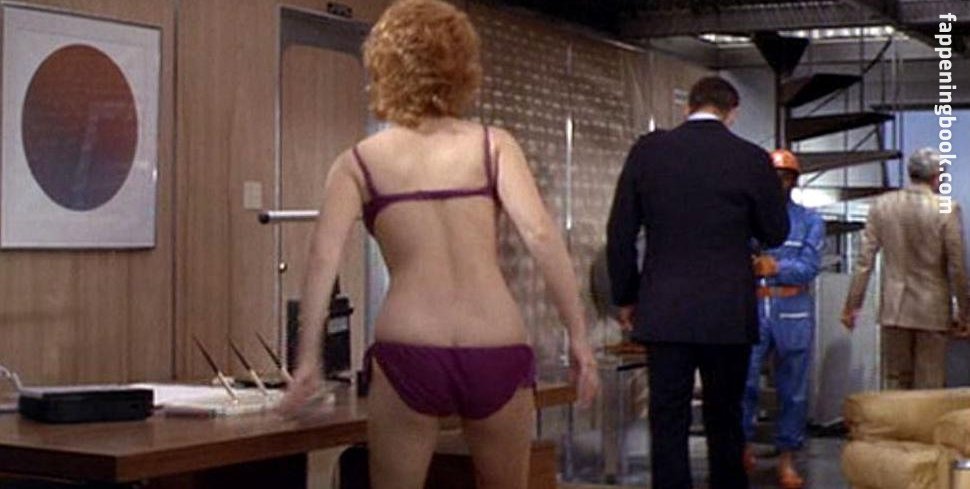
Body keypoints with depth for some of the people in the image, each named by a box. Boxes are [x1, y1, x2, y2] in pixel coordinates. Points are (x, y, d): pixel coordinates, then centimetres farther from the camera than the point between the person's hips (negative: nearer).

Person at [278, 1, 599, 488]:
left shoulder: (359, 161, 7)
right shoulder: (493, 144, 7)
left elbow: (324, 256, -5)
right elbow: (540, 235, -6)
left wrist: (308, 360, -6)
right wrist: (578, 335, -3)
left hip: (408, 356, -1)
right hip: (497, 354, 1)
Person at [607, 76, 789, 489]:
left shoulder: (647, 151, -1)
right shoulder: (752, 159, -5)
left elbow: (620, 233, 2)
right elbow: (775, 233, 6)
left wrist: (625, 297, 11)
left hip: (663, 312, 0)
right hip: (729, 314, 0)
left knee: (668, 421, 3)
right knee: (724, 419, 12)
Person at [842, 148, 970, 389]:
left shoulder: (882, 204, -1)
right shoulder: (947, 210, -11)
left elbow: (865, 260, 0)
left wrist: (852, 305, 6)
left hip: (894, 309, 3)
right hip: (932, 310, -3)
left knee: (895, 385, 13)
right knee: (929, 388, 5)